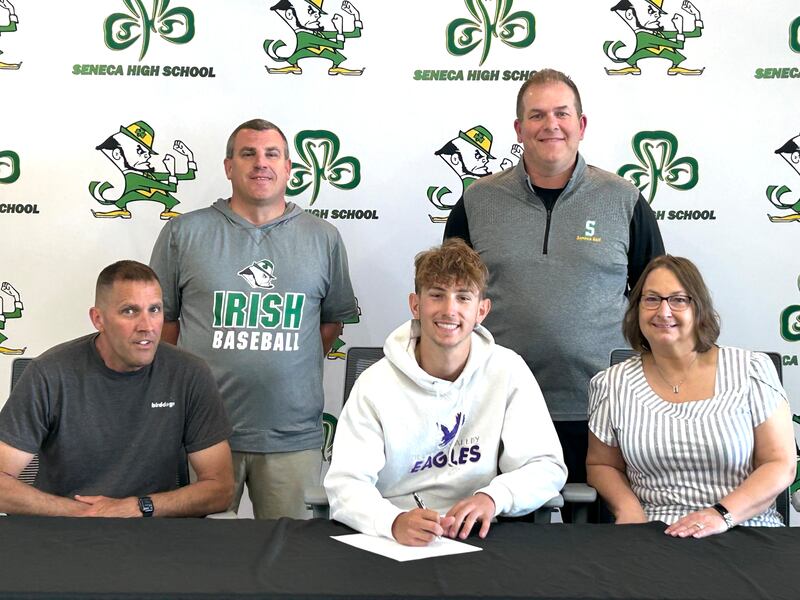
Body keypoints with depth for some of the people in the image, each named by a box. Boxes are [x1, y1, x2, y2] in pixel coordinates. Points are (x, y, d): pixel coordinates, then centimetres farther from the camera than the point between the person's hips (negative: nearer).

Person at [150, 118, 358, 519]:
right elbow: (161, 320, 8)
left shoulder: (323, 238, 8)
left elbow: (334, 319, 14)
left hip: (293, 438, 1)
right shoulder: (184, 232, 4)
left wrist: (285, 368, 7)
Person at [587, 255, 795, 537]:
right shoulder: (611, 385, 6)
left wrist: (723, 514, -15)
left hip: (745, 534, 0)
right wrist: (627, 508, -5)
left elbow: (780, 465, 0)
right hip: (652, 535, 1)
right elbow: (601, 465, 17)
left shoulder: (751, 371, 3)